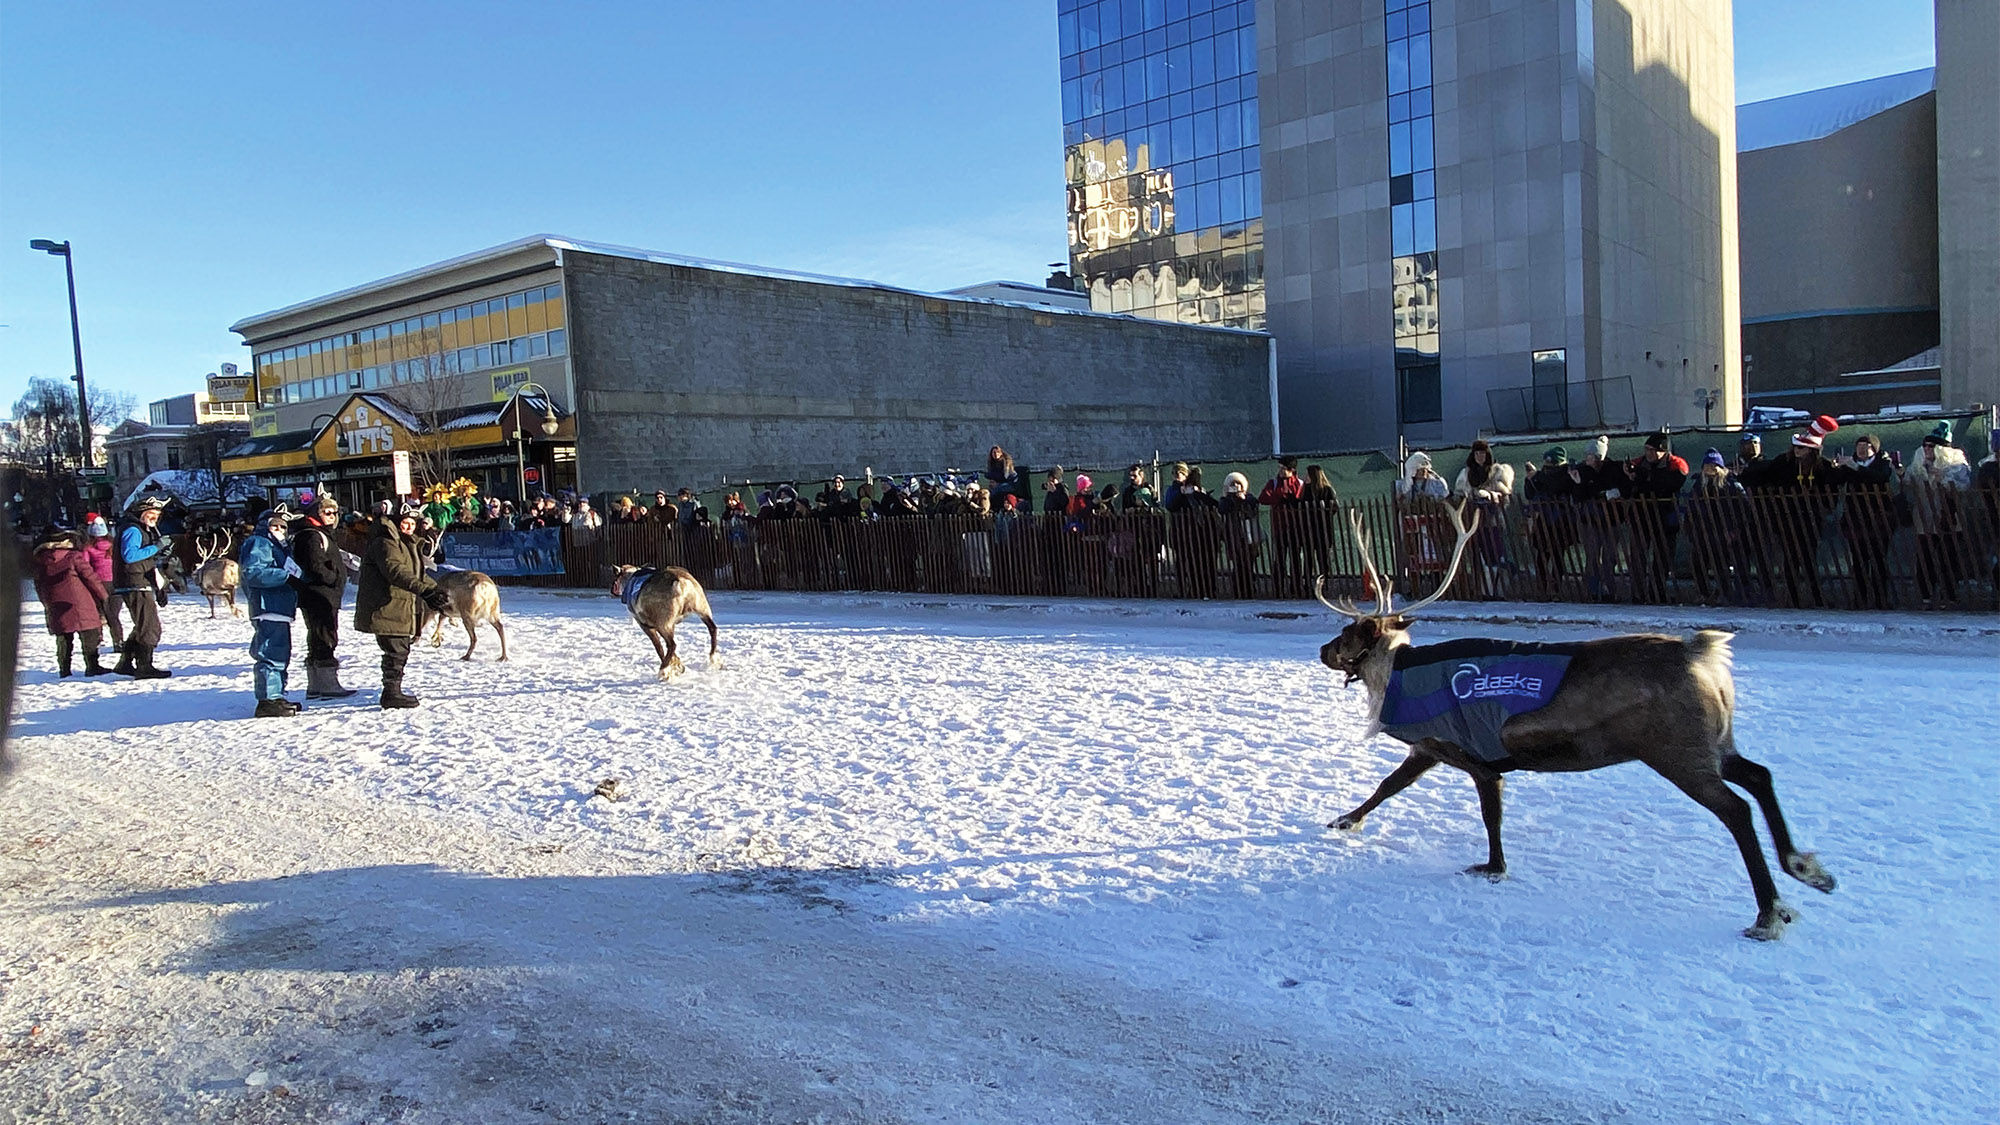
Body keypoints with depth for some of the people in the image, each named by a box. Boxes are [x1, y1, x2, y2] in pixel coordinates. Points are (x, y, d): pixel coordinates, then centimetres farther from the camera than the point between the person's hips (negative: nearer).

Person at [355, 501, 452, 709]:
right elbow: (395, 571, -30)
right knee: (396, 651, -9)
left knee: (401, 650, 16)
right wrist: (424, 590, -40)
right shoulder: (385, 543, -13)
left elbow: (417, 573, 29)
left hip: (400, 608, 10)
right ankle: (391, 694, -3)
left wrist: (436, 591, 20)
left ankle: (394, 691, 25)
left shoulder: (408, 544, 20)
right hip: (386, 607, -10)